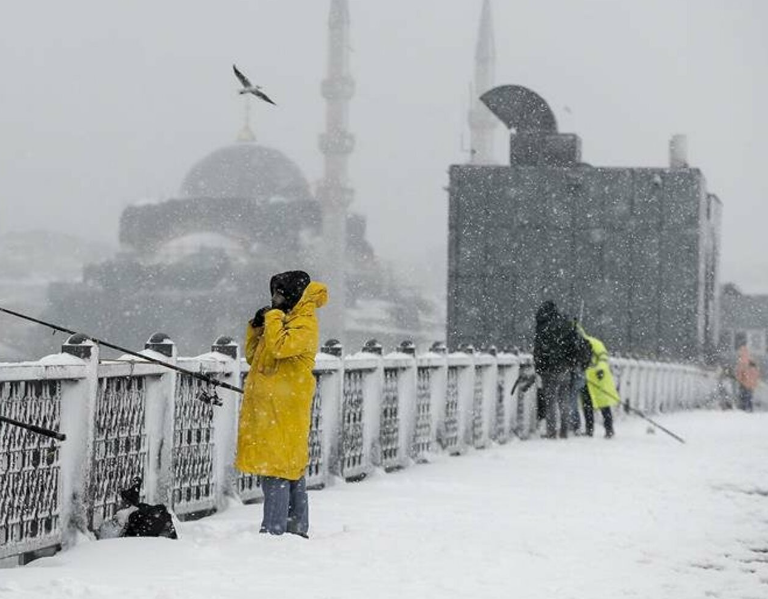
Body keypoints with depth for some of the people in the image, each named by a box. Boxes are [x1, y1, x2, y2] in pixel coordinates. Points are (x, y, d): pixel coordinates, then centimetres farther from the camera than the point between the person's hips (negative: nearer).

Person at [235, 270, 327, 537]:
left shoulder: (305, 324, -8)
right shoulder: (283, 320, 21)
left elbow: (280, 347, -25)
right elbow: (253, 355, 24)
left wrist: (273, 317, -11)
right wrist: (257, 326, 10)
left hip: (284, 410, -9)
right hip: (268, 407, 9)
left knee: (277, 469, -12)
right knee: (291, 471, 12)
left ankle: (274, 529, -14)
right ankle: (297, 528, 17)